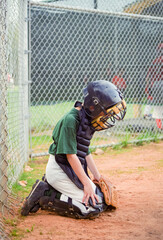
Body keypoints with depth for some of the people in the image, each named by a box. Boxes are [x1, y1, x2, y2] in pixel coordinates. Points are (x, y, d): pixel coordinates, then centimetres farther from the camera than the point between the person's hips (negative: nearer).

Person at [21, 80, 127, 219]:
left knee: (102, 198, 8)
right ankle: (44, 196, -8)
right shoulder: (71, 120, -20)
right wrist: (86, 183, -20)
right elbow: (71, 155, -21)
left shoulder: (87, 120, 9)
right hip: (59, 169, -10)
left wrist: (97, 176, 14)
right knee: (93, 207, -15)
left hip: (74, 170, 10)